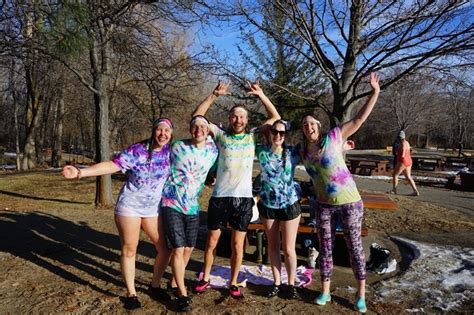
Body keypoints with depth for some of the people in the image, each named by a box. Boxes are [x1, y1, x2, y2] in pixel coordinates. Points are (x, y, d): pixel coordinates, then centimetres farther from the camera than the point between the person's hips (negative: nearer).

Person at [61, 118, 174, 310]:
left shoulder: (170, 150, -3)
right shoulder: (136, 151, -16)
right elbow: (110, 166, -22)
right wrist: (80, 172, -31)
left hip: (153, 209, 4)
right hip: (129, 206, -4)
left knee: (165, 248, 5)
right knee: (129, 250, 4)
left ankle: (155, 285, 28)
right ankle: (131, 293, 20)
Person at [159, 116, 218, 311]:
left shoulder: (213, 151, 1)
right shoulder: (177, 147, -9)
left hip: (192, 206, 4)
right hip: (172, 204, -4)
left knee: (188, 249, 11)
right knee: (178, 249, -6)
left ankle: (176, 282, 34)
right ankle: (182, 294, 8)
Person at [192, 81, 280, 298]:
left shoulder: (253, 137, 5)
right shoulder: (220, 135, 2)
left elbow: (275, 117, 7)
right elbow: (197, 117, -2)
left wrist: (260, 95, 0)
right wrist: (214, 95, -9)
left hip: (243, 198, 1)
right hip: (220, 197, 0)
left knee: (237, 244, 9)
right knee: (212, 241, 11)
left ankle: (233, 283, 25)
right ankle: (205, 279, 30)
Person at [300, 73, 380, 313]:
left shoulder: (333, 137, -8)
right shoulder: (303, 152, 4)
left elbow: (359, 119, -13)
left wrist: (375, 92, -17)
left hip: (349, 202, -4)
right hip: (324, 205, 4)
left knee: (354, 247, 6)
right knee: (325, 248, 11)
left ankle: (361, 294, 23)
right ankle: (325, 291, 28)